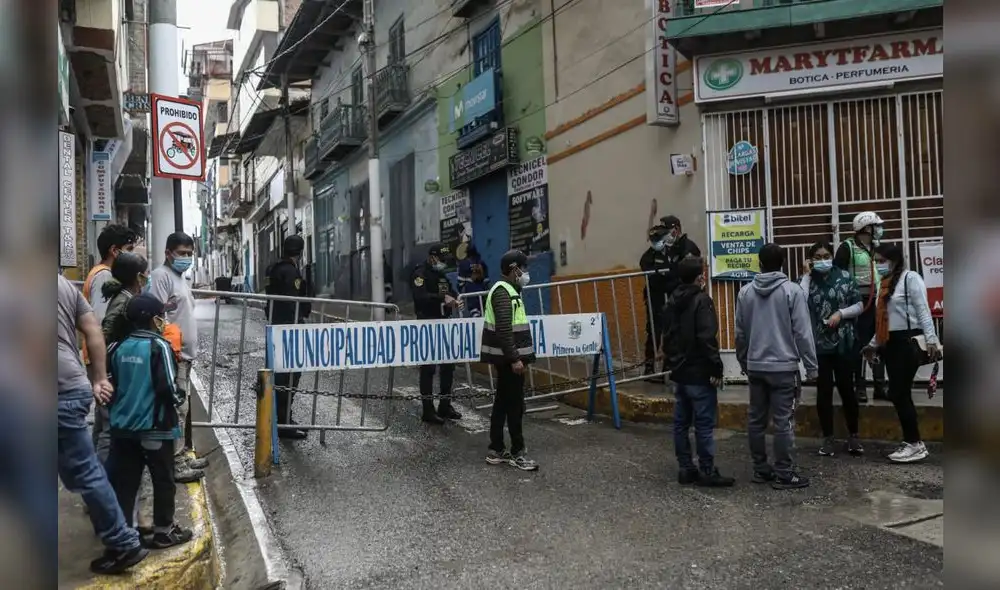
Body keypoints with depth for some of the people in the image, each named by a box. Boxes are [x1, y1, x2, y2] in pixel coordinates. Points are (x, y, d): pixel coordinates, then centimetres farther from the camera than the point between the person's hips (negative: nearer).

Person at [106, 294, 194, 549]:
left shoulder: (119, 347, 4)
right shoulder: (159, 346, -14)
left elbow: (109, 382, 13)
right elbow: (168, 388, -19)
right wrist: (179, 398, 1)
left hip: (123, 425, 6)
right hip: (155, 426, -6)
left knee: (124, 480, 12)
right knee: (163, 480, 8)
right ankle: (163, 531, 16)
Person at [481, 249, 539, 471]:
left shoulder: (507, 290, 16)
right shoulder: (503, 291, -16)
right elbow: (503, 329, -23)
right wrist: (515, 358, -25)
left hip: (507, 358, 10)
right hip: (508, 358, -10)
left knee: (502, 402, 12)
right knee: (515, 404, -4)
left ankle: (496, 451, 18)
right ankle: (517, 452, 5)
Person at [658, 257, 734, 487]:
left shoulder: (671, 303, 11)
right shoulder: (702, 300, -13)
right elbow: (707, 339, -21)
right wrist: (716, 369, -17)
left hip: (679, 373, 8)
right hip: (699, 373, -8)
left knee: (681, 422, 10)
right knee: (704, 423, -2)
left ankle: (685, 468, 16)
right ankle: (707, 472, 2)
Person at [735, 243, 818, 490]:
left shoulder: (745, 292, 5)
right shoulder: (792, 290, -8)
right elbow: (802, 332, -9)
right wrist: (811, 366, -2)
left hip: (755, 366, 5)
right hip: (783, 366, -5)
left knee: (756, 420, 11)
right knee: (784, 422, 0)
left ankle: (760, 469, 19)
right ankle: (784, 474, 4)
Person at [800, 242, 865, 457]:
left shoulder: (845, 277, 2)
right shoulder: (805, 280, 1)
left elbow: (859, 306, 5)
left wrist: (840, 313, -13)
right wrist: (807, 275, -12)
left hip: (844, 343, 0)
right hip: (818, 345, 0)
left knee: (846, 389, 5)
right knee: (824, 391, 5)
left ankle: (853, 435, 21)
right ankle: (828, 438, 15)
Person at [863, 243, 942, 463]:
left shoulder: (910, 278, -6)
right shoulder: (886, 282, 17)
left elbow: (923, 311, -13)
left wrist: (931, 340, -20)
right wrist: (874, 343, 23)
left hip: (907, 342, -8)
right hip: (890, 343, 8)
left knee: (900, 393, -8)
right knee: (898, 394, 7)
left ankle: (915, 445, 1)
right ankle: (913, 442, 14)